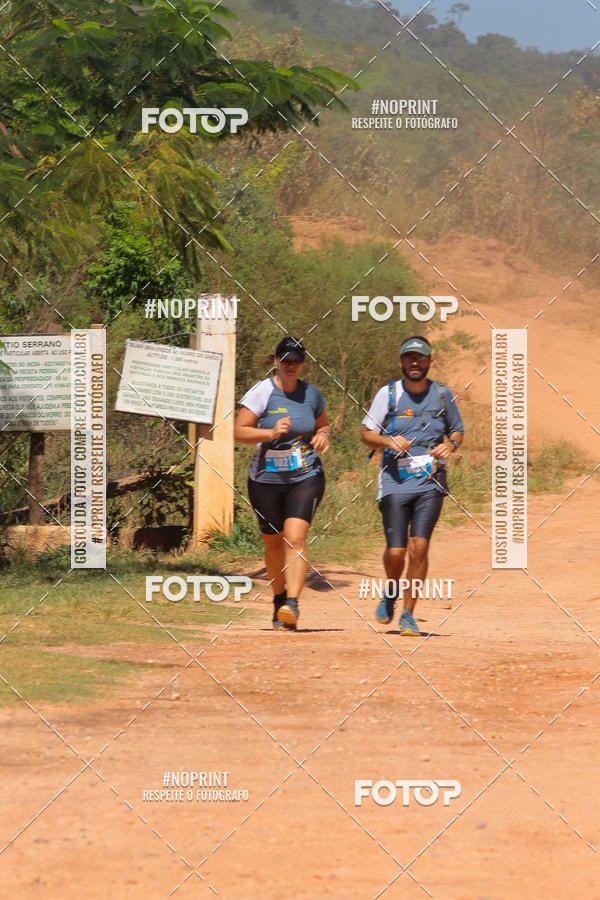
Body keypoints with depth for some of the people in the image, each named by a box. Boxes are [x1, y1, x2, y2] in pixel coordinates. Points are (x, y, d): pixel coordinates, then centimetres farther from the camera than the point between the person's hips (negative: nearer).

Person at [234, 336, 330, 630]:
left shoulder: (312, 394, 7)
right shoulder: (261, 392, -4)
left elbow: (323, 425, 23)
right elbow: (240, 431, -8)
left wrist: (323, 435, 0)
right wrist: (271, 433, -23)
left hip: (306, 477, 0)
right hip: (266, 480, 0)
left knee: (295, 537, -17)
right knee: (273, 543, 10)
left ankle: (292, 603, -26)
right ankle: (279, 597, 32)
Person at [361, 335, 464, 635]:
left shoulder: (442, 394, 8)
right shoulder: (388, 394, 2)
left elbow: (457, 430, 21)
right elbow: (367, 433, 7)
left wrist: (450, 444, -3)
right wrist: (389, 441, -14)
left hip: (431, 483, 1)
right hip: (395, 481, -1)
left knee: (419, 547, -11)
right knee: (396, 551, -8)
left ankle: (408, 614, 1)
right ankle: (390, 594, 25)